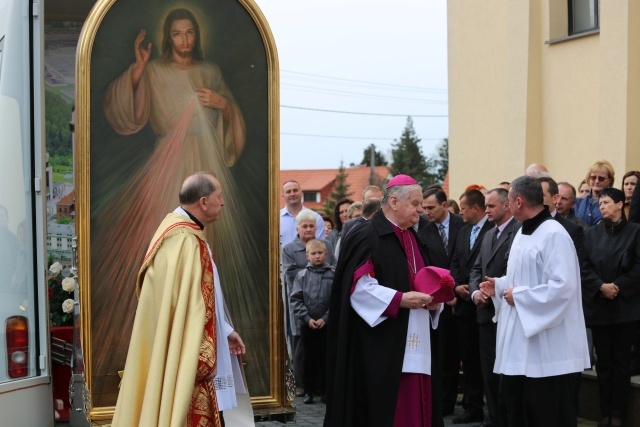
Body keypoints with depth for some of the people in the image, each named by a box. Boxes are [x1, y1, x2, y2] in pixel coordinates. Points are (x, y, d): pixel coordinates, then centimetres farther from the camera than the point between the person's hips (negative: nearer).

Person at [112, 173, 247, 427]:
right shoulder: (185, 241, -22)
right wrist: (203, 357, -21)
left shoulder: (181, 231, 12)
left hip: (186, 356, 11)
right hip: (185, 360, -11)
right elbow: (187, 307, -25)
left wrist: (224, 331, 20)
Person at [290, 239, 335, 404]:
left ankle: (324, 389, 16)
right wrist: (307, 318, -10)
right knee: (309, 357, 8)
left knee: (325, 357, 6)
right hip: (307, 324, 1)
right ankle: (309, 390, 16)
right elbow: (296, 299, -1)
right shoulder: (302, 275, 1)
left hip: (327, 324, -1)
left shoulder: (333, 274, -4)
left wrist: (325, 318, -12)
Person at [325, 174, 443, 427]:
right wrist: (399, 299, -21)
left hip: (415, 344, 8)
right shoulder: (367, 237, -10)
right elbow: (357, 287, -16)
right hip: (380, 348, -8)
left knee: (414, 405, 6)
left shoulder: (413, 239, 17)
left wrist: (432, 299, 1)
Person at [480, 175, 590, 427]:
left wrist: (519, 296, -19)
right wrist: (500, 286, 7)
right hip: (518, 340, 10)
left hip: (546, 346, -10)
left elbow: (563, 286, -26)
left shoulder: (554, 235, -18)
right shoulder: (522, 233, 13)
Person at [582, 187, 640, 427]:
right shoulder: (592, 233, 8)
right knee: (603, 360, 6)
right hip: (598, 306, 3)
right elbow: (585, 265, 0)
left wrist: (619, 287, -14)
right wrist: (600, 286, -14)